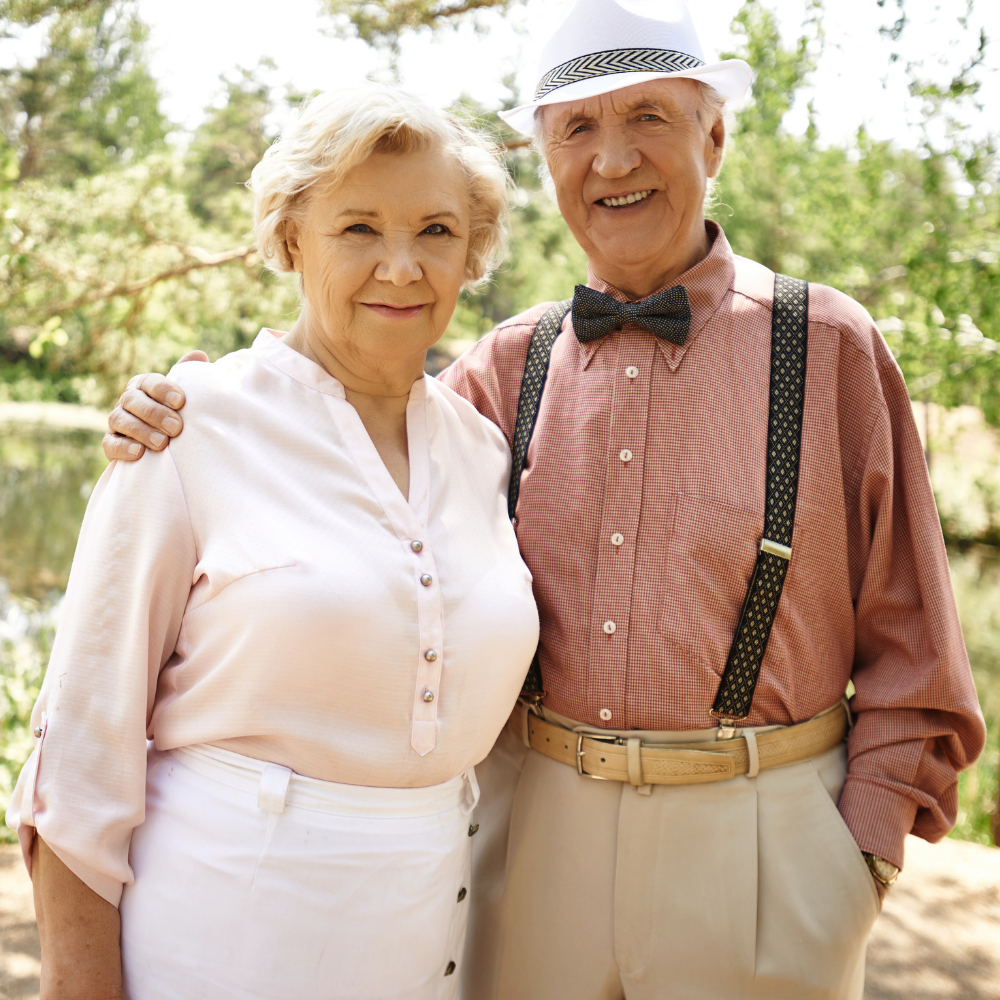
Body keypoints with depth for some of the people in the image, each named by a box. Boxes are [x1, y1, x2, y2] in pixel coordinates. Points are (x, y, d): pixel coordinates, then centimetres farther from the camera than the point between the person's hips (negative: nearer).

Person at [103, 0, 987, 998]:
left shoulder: (829, 345, -2)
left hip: (755, 836, -2)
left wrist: (864, 849, -4)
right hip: (534, 824, 2)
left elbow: (906, 637, 0)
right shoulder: (506, 366, 3)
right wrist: (188, 433, -6)